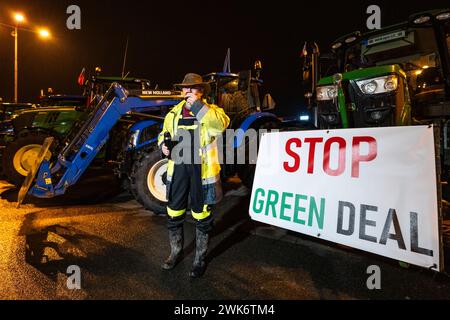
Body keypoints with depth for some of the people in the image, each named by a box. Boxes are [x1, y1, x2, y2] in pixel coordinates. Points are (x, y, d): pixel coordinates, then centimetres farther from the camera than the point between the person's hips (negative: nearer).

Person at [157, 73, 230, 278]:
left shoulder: (211, 111, -3)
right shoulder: (173, 113, 11)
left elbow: (222, 124, -27)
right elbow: (164, 134, 25)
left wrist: (197, 105, -26)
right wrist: (163, 145, 2)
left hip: (201, 171, -4)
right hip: (178, 169, 5)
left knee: (202, 217, 8)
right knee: (174, 214, 14)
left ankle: (200, 258, 28)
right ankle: (176, 252, 38)